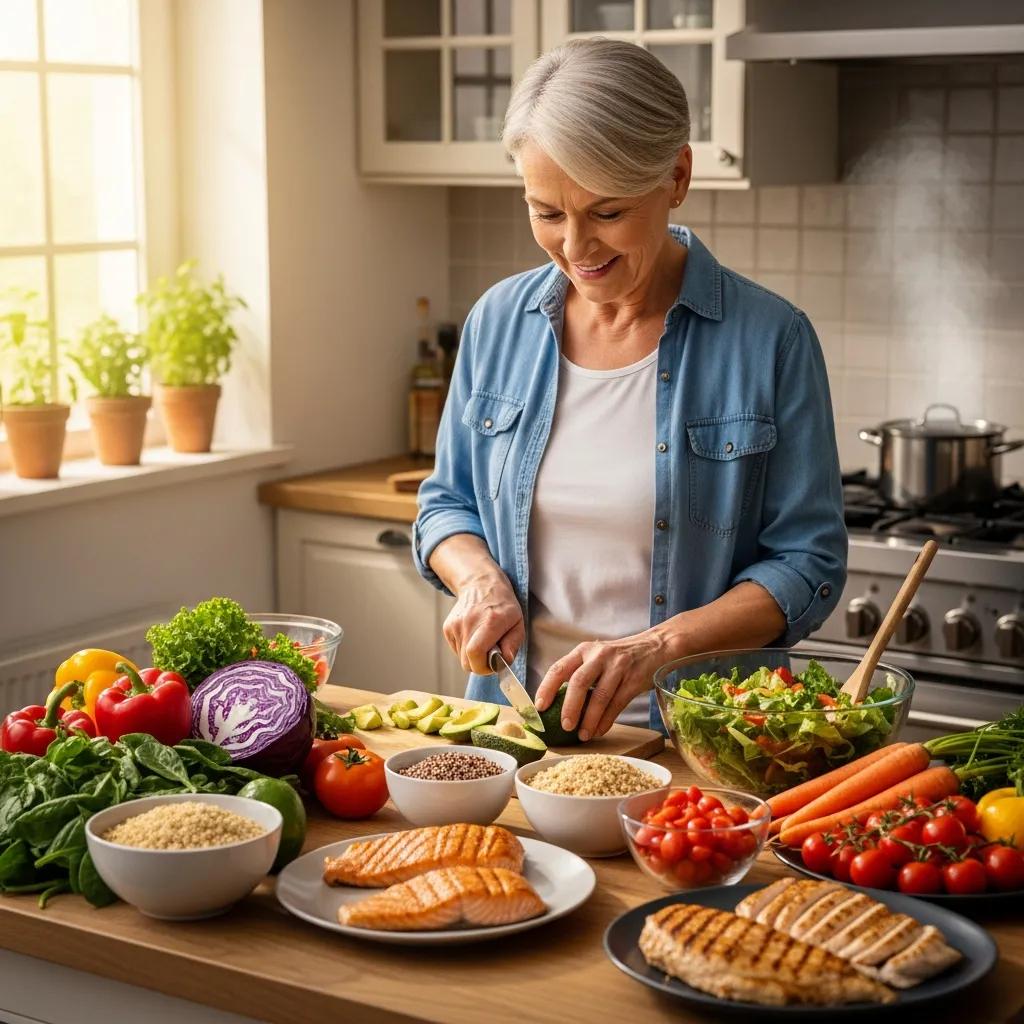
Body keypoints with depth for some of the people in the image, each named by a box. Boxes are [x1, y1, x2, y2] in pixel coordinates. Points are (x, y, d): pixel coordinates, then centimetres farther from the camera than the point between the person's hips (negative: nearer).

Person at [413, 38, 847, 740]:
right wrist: (479, 579, -5)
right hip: (518, 720, 3)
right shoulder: (500, 320, 6)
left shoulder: (769, 338, -6)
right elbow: (447, 503, 17)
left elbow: (808, 564, -4)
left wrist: (659, 645, -18)